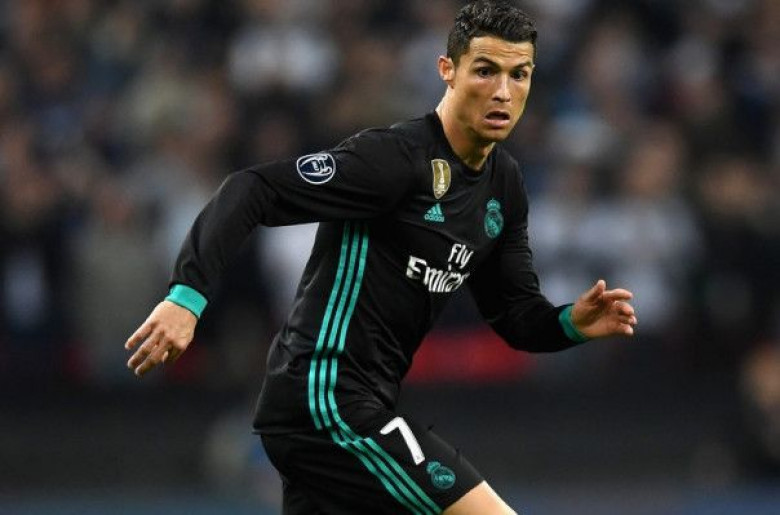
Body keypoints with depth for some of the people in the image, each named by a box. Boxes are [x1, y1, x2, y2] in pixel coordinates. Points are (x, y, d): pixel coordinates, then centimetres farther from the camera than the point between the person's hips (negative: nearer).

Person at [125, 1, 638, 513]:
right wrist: (187, 295, -34)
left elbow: (518, 316, 15)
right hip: (326, 399, -10)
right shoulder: (396, 157, -16)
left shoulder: (505, 183, 11)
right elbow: (254, 190, -22)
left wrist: (571, 323, -8)